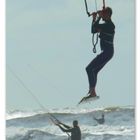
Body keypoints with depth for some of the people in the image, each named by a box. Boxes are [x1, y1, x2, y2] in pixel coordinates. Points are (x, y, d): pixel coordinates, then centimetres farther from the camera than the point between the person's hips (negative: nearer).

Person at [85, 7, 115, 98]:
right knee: (94, 71, 15)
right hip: (107, 52, 10)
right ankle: (92, 91, 20)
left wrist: (99, 17, -9)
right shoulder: (107, 25, 16)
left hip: (107, 52, -10)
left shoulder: (109, 25, -15)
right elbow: (94, 30, 22)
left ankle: (93, 92, -18)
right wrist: (94, 18, 14)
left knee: (89, 69, -14)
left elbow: (95, 27, -24)